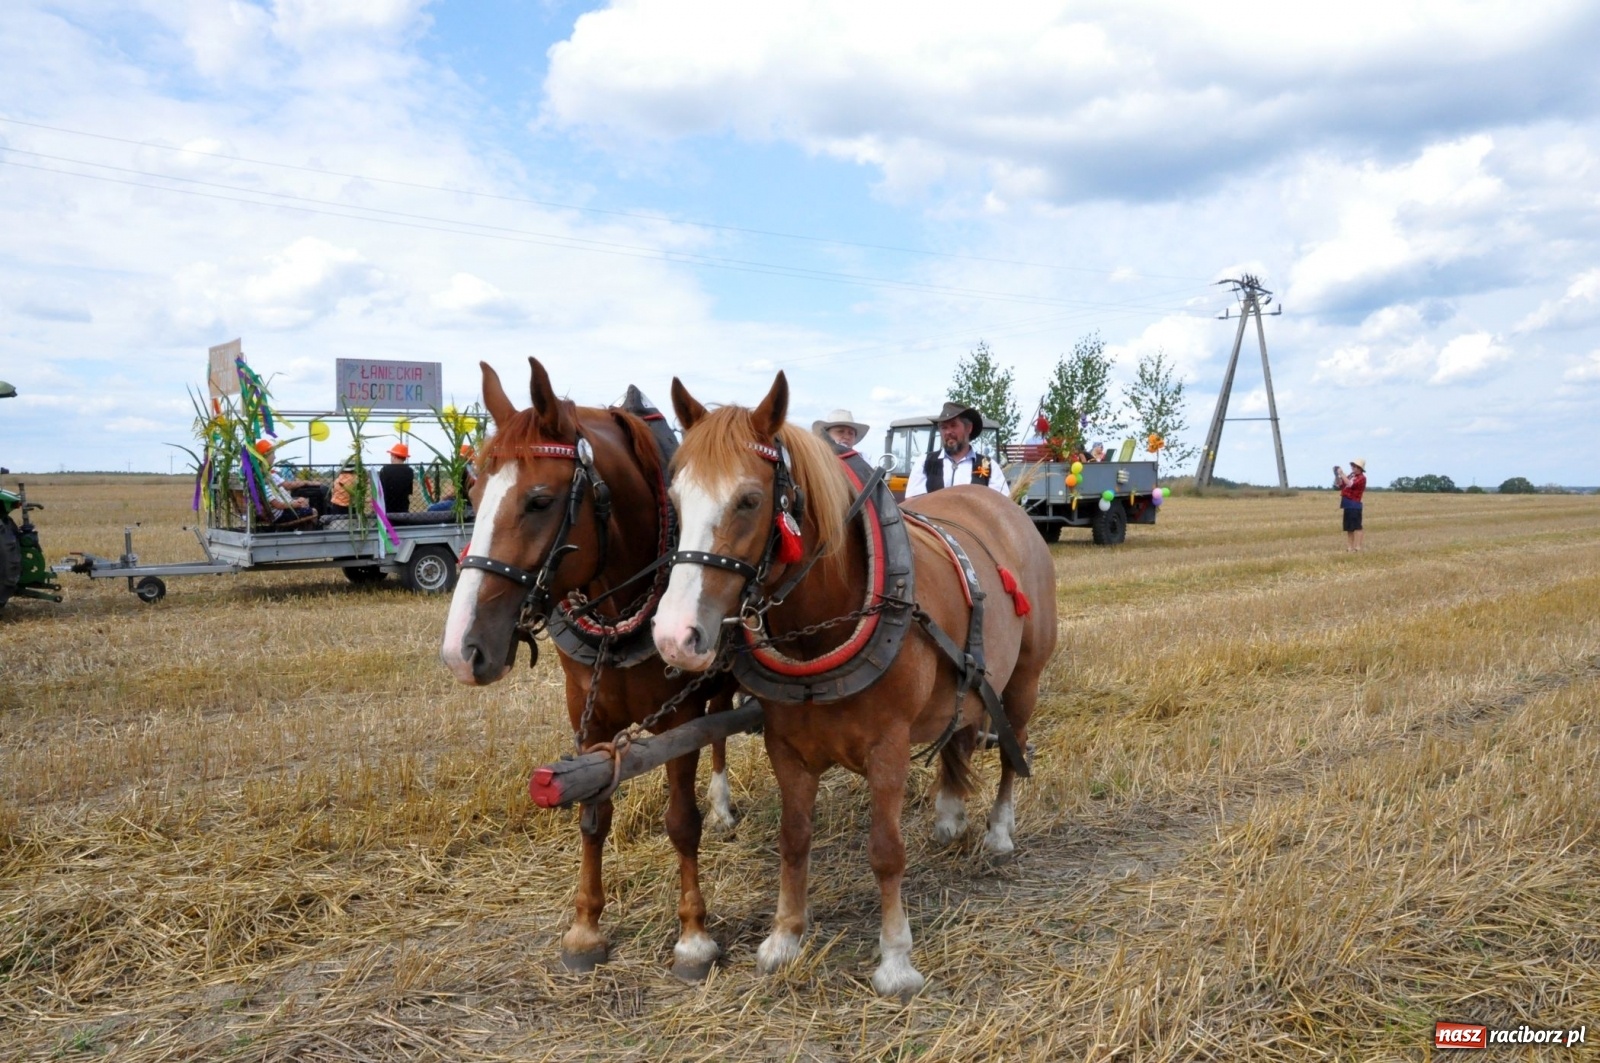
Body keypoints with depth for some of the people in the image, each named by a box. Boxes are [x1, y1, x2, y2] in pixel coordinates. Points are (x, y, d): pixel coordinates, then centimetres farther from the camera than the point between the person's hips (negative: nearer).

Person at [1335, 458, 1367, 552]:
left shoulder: (1361, 478, -9)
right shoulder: (1351, 476, 16)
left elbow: (1350, 484, -25)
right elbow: (1339, 485, 20)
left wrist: (1342, 474, -19)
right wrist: (1337, 475, 5)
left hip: (1355, 505, -9)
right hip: (1347, 505, 9)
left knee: (1356, 527, -7)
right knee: (1348, 528, 10)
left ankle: (1357, 548, -8)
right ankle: (1350, 548, 15)